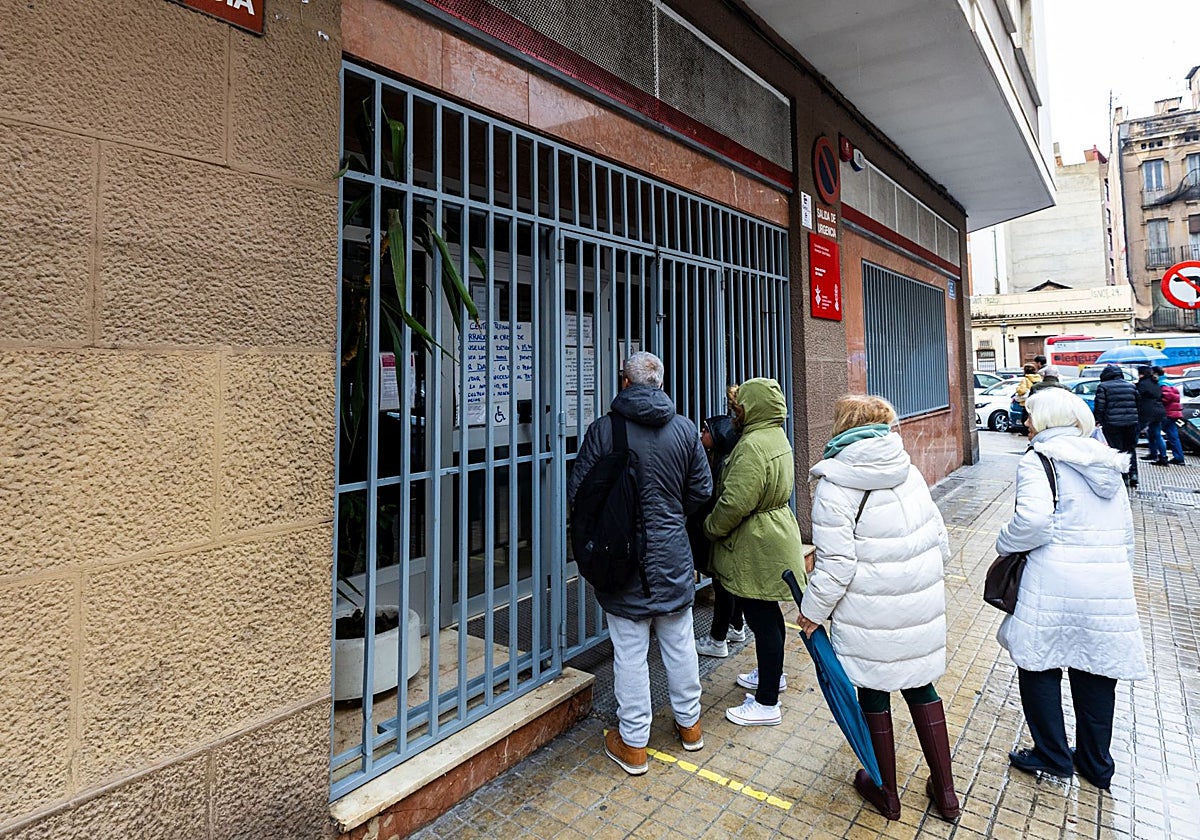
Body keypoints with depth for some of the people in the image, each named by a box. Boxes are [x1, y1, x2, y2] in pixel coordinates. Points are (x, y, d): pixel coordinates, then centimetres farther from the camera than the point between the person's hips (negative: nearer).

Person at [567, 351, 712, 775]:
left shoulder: (603, 429, -12)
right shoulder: (685, 430, -2)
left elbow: (577, 491, -9)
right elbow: (702, 492, 3)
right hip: (673, 555, 3)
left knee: (630, 652, 7)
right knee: (680, 643, 19)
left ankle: (632, 744, 22)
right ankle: (689, 723, 37)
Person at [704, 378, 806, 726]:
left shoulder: (753, 446, -25)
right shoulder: (776, 437, 10)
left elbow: (734, 502, -27)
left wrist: (711, 527, -10)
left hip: (757, 547, -11)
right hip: (776, 533, 11)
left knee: (761, 617, 0)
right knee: (767, 612, 24)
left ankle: (767, 704, 13)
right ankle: (772, 674, 42)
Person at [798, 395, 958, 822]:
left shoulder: (835, 483, -17)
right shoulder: (909, 471, 1)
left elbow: (836, 562, -19)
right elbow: (939, 538, 7)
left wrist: (813, 610, -6)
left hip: (871, 613, -5)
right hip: (923, 603, 6)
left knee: (874, 692, 13)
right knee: (919, 685, 20)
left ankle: (886, 792, 31)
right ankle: (945, 792, 33)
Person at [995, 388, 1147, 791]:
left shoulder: (1038, 458, -9)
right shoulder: (1107, 462, 14)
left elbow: (1034, 518, -24)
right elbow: (1126, 531, 17)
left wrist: (1005, 543, -7)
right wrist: (1118, 572, 26)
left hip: (1055, 581, -7)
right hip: (1110, 579, 7)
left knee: (1039, 665, 12)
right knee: (1096, 671, 18)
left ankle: (1052, 755, 24)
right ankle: (1096, 764, 33)